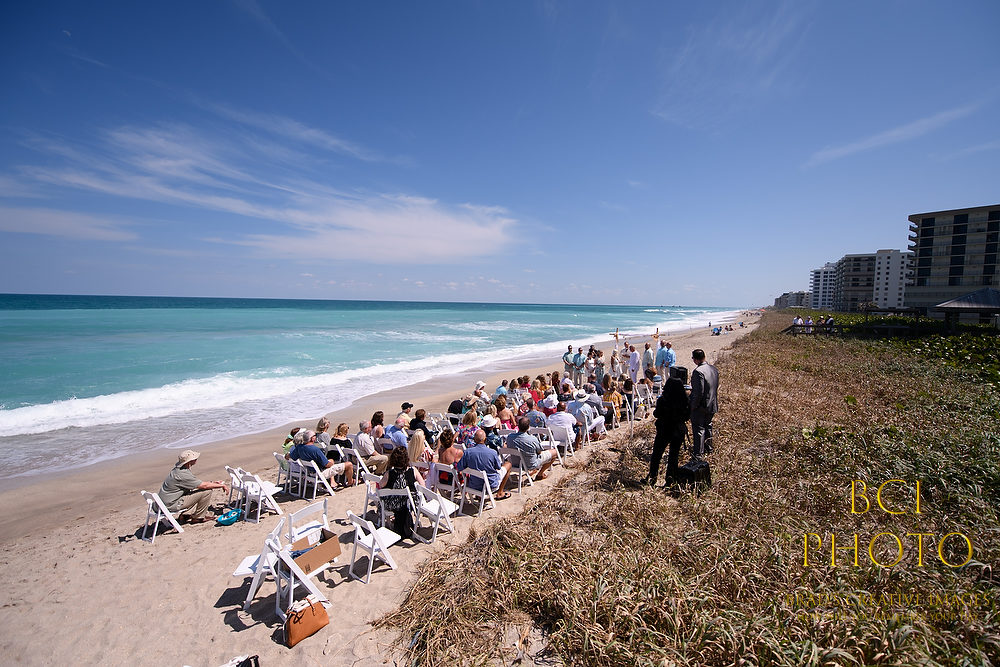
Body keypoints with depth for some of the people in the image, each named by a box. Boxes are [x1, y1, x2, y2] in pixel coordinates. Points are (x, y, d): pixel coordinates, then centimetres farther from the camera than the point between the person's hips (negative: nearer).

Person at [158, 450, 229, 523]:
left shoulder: (178, 470, 5)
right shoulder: (183, 474, -26)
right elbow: (204, 485, -22)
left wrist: (212, 483, 8)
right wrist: (222, 485, -11)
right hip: (171, 505, -10)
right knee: (207, 491, -16)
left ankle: (185, 514, 16)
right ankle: (198, 518, 0)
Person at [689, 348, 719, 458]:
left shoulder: (698, 372, -25)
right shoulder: (713, 369, 2)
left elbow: (698, 392, -27)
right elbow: (716, 387, 12)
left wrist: (693, 406, -16)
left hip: (701, 407, -8)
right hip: (712, 405, 8)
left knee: (698, 428, 4)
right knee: (708, 426, 23)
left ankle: (698, 452, 12)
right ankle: (708, 448, 38)